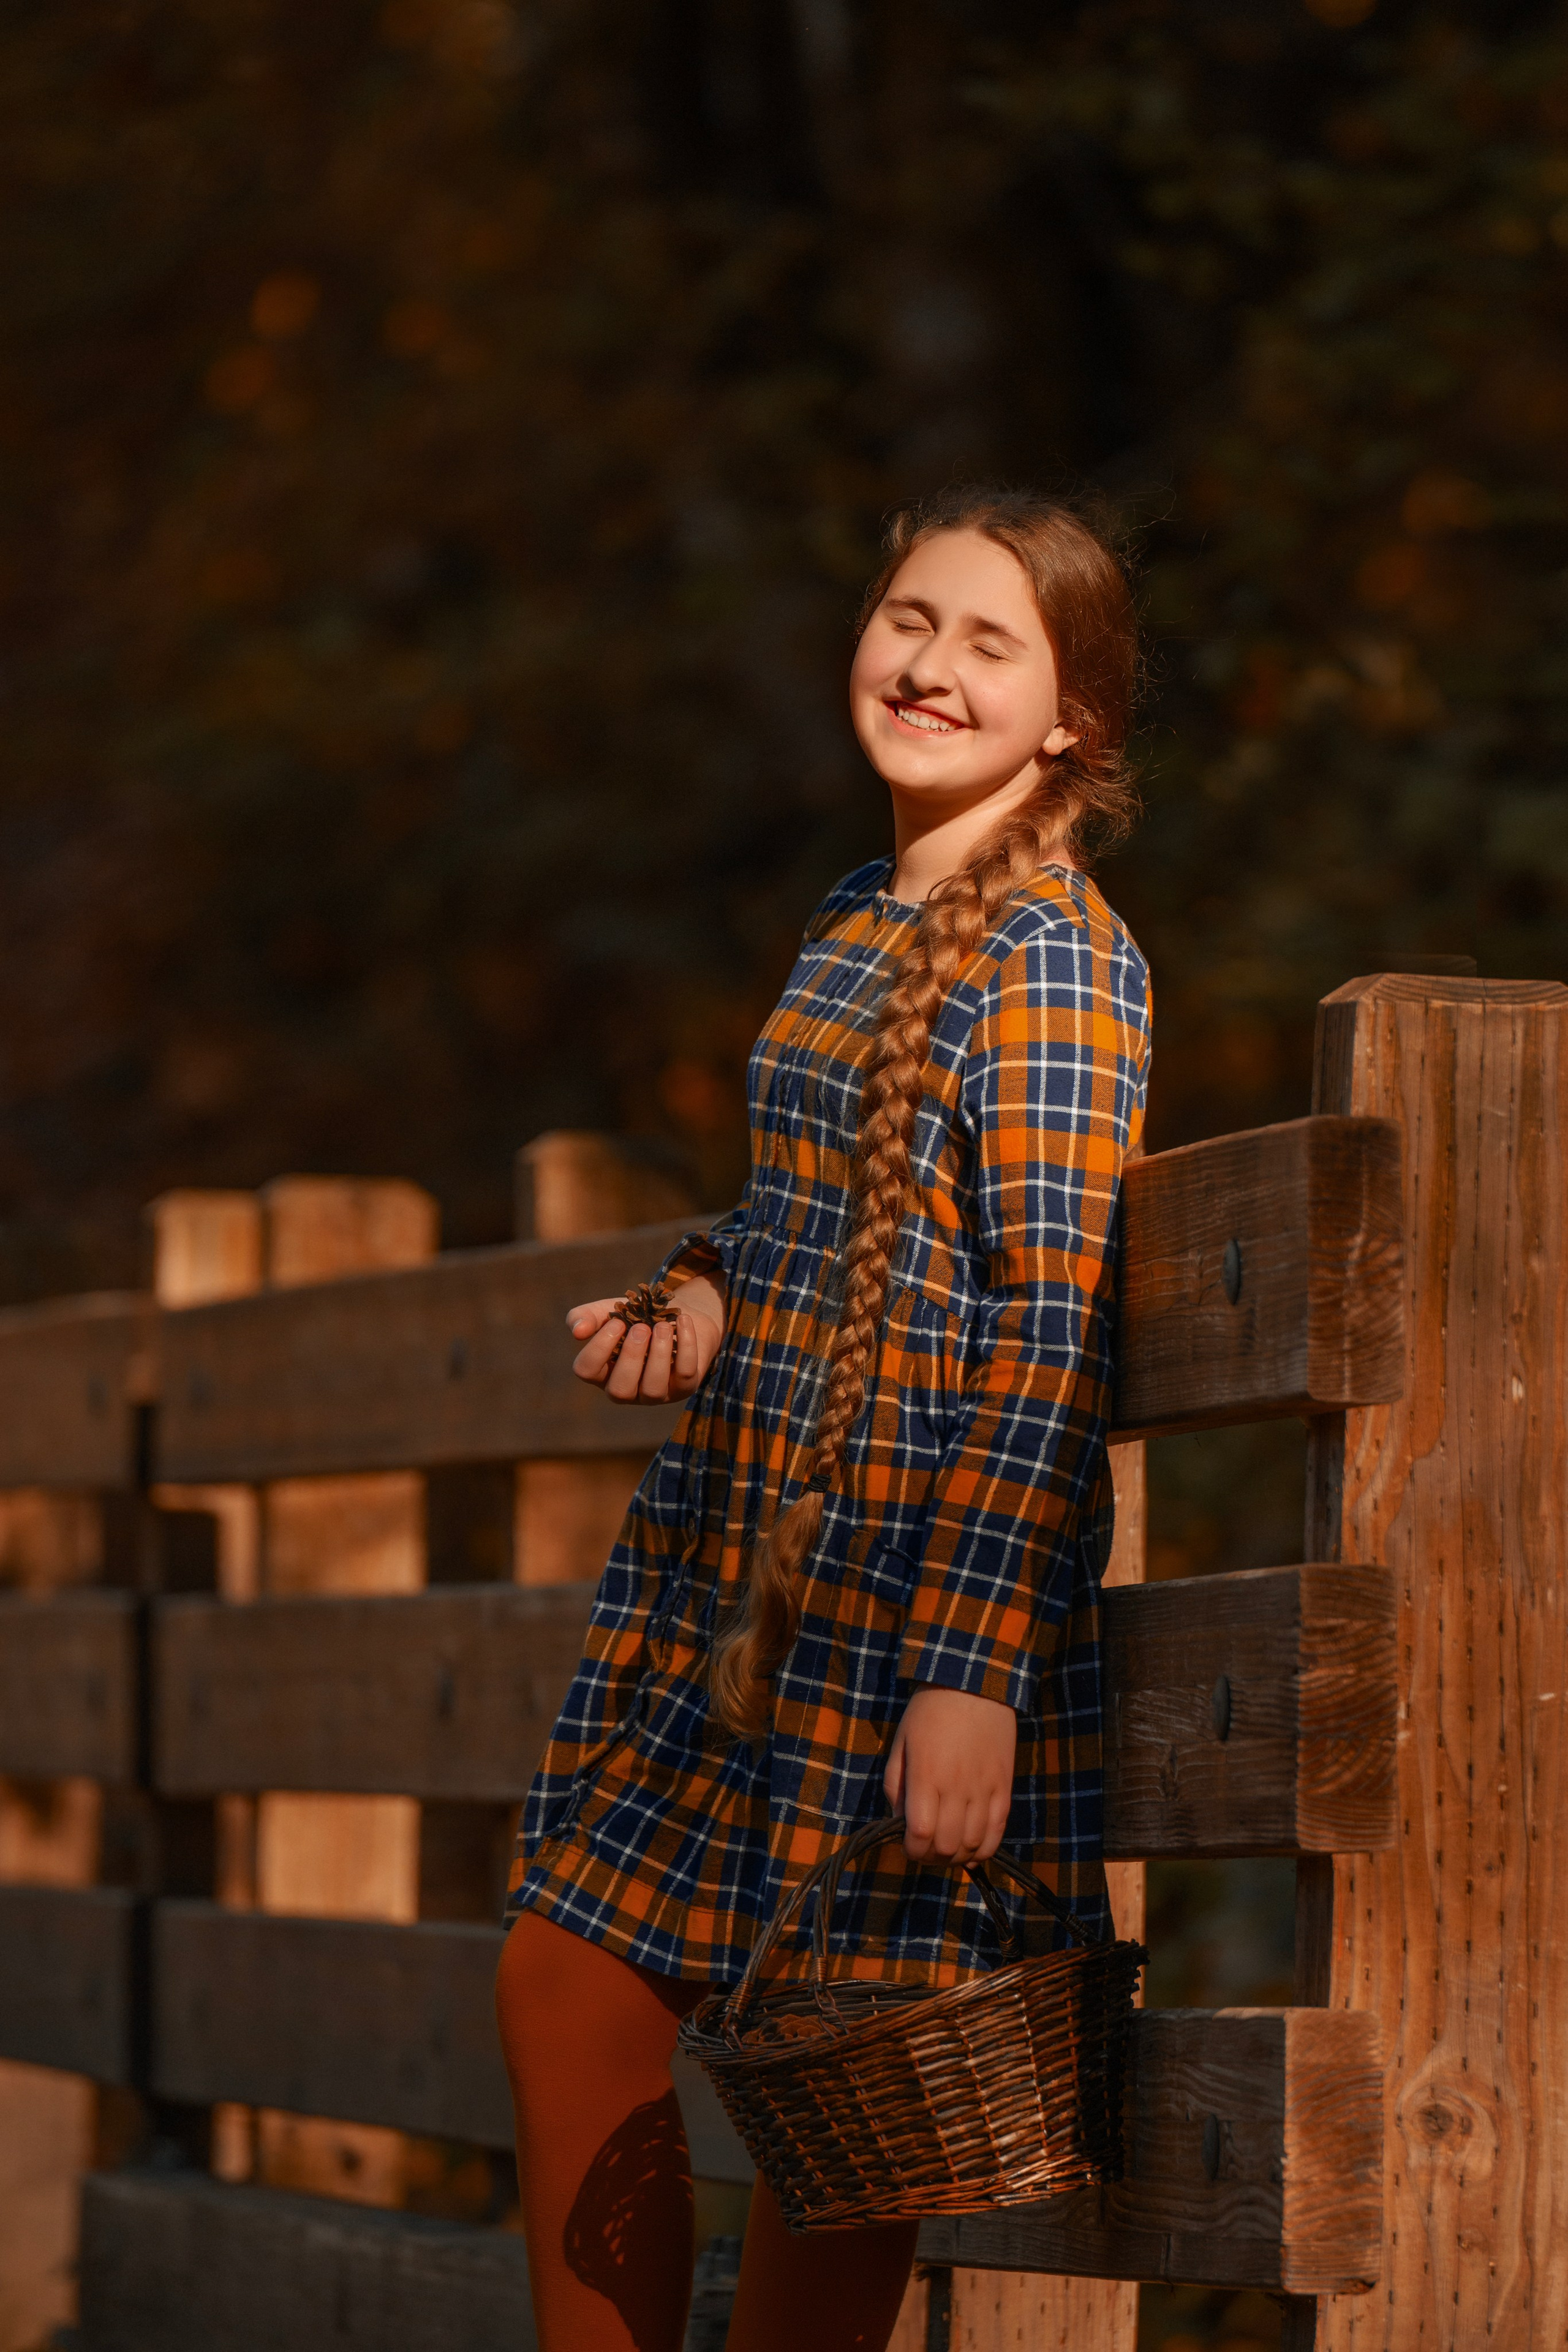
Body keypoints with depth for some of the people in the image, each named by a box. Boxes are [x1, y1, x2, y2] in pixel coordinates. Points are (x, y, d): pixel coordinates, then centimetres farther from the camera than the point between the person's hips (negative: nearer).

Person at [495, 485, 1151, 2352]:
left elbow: (1055, 1333, -16)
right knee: (565, 1998, 8)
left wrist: (973, 1668, -22)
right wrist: (706, 1305, 3)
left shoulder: (1053, 955, -11)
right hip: (730, 1560, 9)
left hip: (920, 1587, -8)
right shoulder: (851, 932, 13)